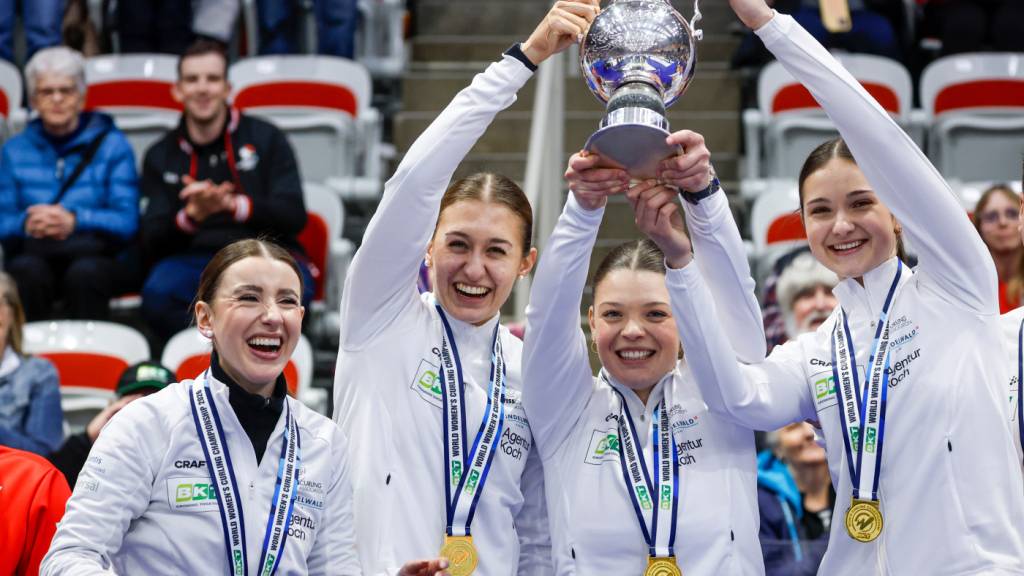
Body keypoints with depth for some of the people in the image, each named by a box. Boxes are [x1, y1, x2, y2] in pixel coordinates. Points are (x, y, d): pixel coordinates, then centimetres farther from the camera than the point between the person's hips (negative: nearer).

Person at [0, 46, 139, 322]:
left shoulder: (112, 145, 8)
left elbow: (127, 221, -5)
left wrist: (74, 221, -24)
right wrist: (25, 224, -21)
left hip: (97, 258, -1)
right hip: (33, 254, 1)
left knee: (84, 273, -35)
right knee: (27, 271, -33)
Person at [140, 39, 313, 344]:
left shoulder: (265, 138, 12)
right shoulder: (161, 156, 16)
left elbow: (294, 216, -1)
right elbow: (153, 243, 6)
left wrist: (234, 204, -20)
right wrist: (190, 217, -18)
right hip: (194, 259, 1)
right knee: (158, 294, -35)